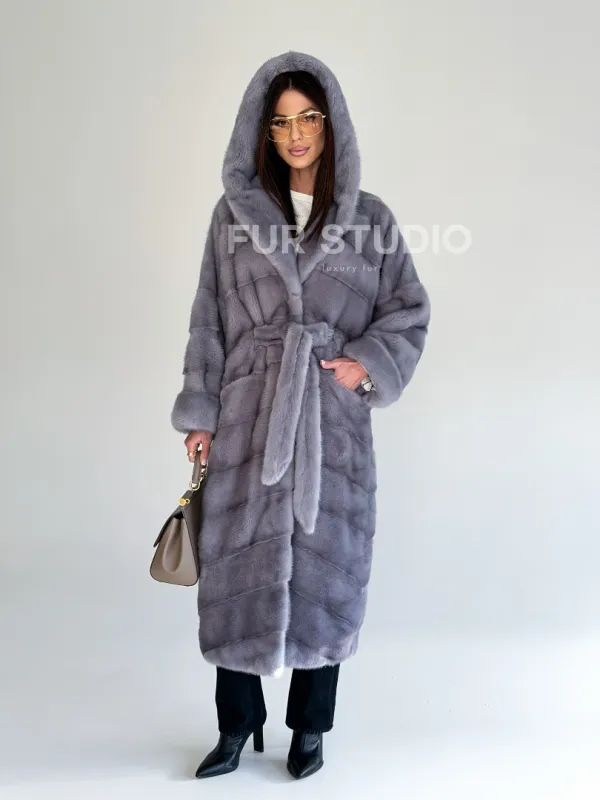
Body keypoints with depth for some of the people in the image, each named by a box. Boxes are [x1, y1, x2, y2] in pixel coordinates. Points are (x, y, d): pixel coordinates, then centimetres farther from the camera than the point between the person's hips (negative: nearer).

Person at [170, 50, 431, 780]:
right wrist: (199, 413, 0)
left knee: (326, 567, 6)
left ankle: (310, 726, 24)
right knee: (240, 565, 3)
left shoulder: (370, 218, 5)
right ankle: (236, 725, 20)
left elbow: (409, 312, 8)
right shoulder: (234, 213, 5)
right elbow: (209, 318, 5)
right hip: (249, 416, 0)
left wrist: (369, 364, -9)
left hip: (332, 420, 0)